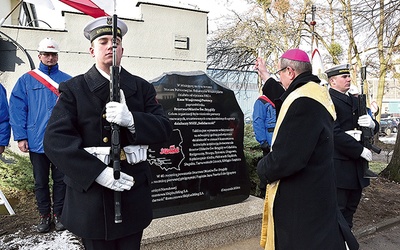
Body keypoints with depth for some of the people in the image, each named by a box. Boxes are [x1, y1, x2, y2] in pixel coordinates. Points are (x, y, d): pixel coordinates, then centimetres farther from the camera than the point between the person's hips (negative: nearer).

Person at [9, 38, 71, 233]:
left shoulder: (68, 81, 4)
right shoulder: (26, 80, 4)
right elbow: (17, 109, 0)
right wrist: (21, 137, -6)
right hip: (36, 142, 1)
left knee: (60, 180, 9)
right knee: (41, 182, 13)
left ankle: (59, 214, 26)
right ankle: (45, 214, 30)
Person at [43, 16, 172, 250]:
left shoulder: (142, 87, 6)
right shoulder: (73, 89, 0)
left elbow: (165, 128, -1)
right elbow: (56, 138, -10)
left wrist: (132, 119, -21)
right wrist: (97, 172, -21)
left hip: (134, 192, 2)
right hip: (90, 191, -2)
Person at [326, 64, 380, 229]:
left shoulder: (355, 100, 15)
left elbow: (374, 128, 16)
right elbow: (335, 133, -22)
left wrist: (372, 124, -8)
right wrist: (360, 150, -17)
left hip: (357, 163, 8)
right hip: (339, 165, -8)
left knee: (351, 207, 17)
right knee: (338, 208, 1)